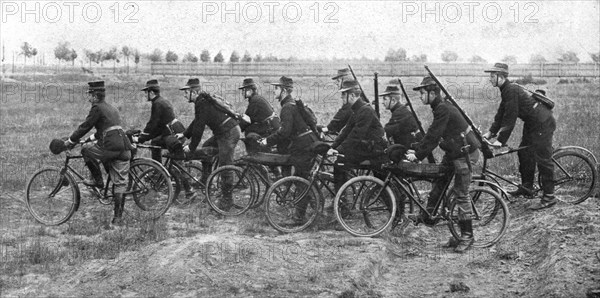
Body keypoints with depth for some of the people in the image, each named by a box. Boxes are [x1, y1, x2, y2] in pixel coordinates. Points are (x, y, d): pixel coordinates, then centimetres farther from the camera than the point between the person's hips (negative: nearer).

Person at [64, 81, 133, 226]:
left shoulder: (97, 108, -1)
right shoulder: (111, 108, 25)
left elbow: (85, 126, -1)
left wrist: (70, 141, 9)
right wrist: (91, 138, 42)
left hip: (111, 147, -8)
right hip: (124, 147, 8)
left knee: (85, 149, 14)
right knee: (120, 183, 6)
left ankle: (97, 180, 15)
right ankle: (118, 217, 6)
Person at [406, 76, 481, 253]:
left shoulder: (443, 109, -22)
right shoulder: (440, 107, 10)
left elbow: (433, 137, -24)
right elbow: (431, 134, 14)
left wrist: (418, 155, -19)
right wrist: (415, 149, 8)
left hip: (465, 153, -10)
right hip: (453, 152, 10)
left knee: (461, 195, -6)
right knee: (438, 182, 13)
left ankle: (467, 236, 0)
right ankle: (429, 216, 24)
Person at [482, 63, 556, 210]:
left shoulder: (512, 90, -22)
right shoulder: (506, 90, 9)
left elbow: (510, 118, -24)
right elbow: (501, 113, 15)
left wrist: (500, 140, -22)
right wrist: (490, 132, 9)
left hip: (543, 123, -11)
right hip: (532, 123, 11)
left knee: (542, 159, -8)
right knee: (524, 153, 17)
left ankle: (549, 197, -4)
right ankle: (526, 187, 28)